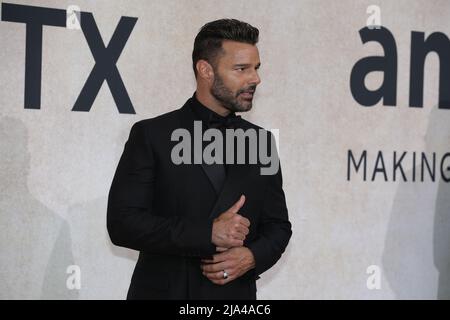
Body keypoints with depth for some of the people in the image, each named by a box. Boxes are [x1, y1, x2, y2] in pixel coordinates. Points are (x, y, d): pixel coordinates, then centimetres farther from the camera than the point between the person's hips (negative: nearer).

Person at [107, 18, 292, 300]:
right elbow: (122, 222, -13)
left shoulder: (261, 141, 4)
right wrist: (208, 233, -20)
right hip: (163, 290, -3)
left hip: (236, 291, 3)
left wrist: (252, 257, -13)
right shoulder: (151, 135, -7)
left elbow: (277, 225, 9)